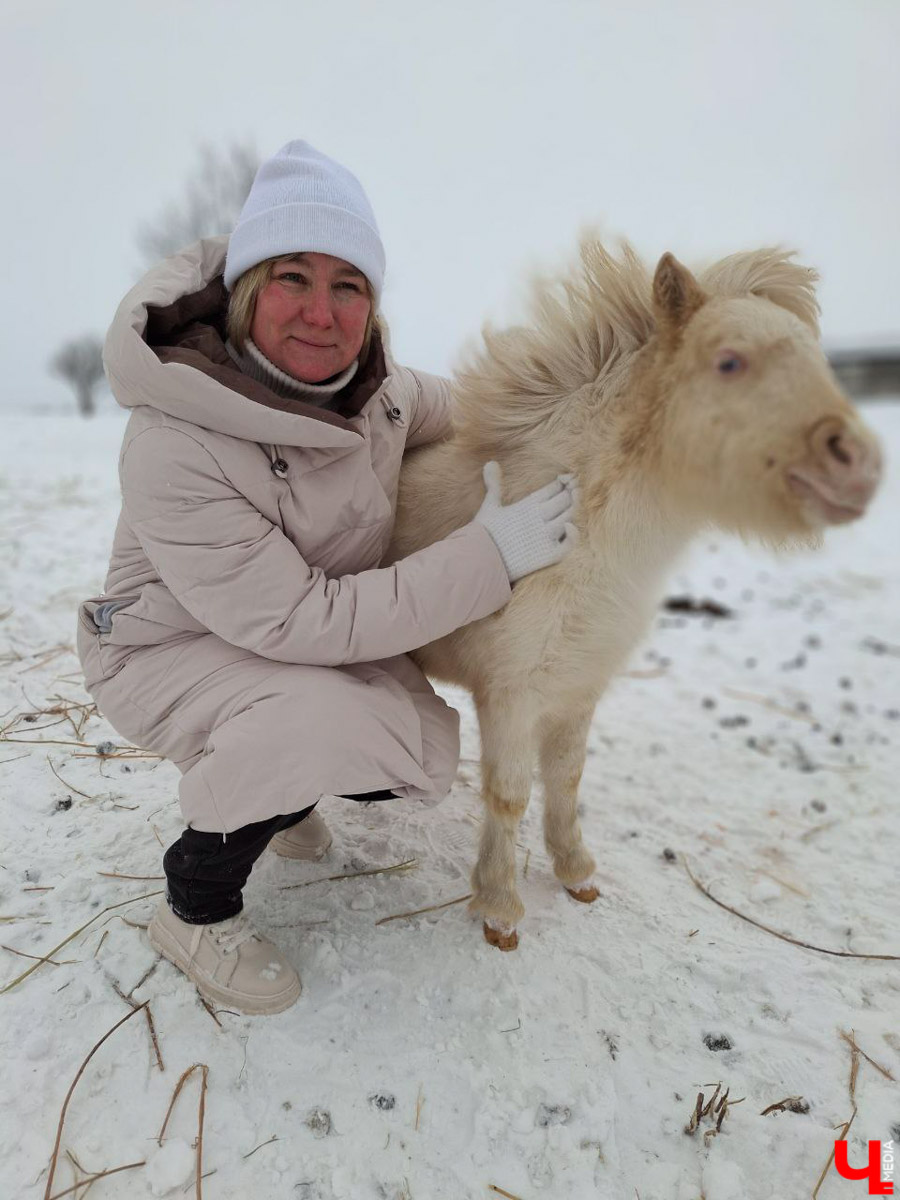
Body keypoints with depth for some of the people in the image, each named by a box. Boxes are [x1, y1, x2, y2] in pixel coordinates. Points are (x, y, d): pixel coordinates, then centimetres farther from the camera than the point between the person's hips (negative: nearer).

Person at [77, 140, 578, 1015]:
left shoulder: (370, 388, -11)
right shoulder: (173, 447, -32)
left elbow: (461, 409, 11)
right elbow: (295, 621, -32)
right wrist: (488, 557, -34)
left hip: (302, 634, 6)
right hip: (169, 650, -6)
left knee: (425, 757, -5)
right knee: (311, 725, -34)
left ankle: (276, 789, 26)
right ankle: (195, 910, -3)